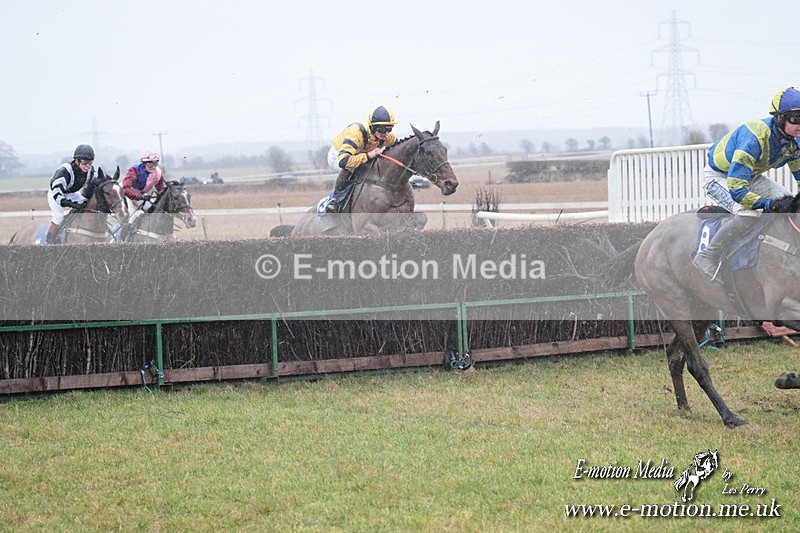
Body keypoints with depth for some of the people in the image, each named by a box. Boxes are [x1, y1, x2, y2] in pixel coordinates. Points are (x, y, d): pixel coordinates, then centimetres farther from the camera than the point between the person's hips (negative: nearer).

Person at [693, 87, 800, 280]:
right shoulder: (754, 138, -39)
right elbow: (736, 189, -42)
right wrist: (769, 204, -46)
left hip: (751, 176, 8)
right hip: (720, 176, -8)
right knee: (749, 213, -32)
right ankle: (707, 257, -24)